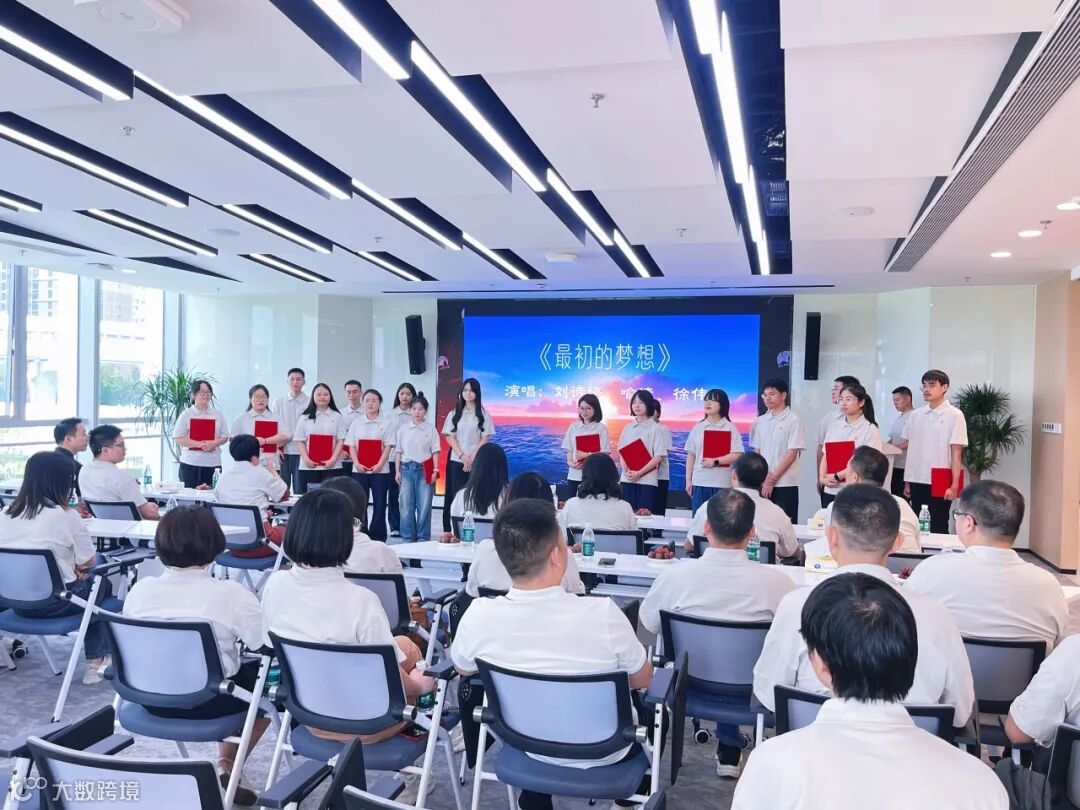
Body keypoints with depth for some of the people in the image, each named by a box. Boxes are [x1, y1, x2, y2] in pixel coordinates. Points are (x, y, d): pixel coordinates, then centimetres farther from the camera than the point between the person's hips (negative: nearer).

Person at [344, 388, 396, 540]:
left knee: (379, 504, 0)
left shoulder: (387, 422, 1)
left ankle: (378, 537, 8)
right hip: (359, 469, 2)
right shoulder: (356, 422, 9)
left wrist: (379, 465, -14)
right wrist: (357, 463, -8)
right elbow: (351, 445, 7)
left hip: (380, 469, -2)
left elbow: (388, 446, -3)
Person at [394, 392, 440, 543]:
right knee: (406, 505, 3)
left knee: (424, 505, -1)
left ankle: (423, 537, 9)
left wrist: (435, 470, -6)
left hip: (424, 468, -2)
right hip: (406, 467, 2)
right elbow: (399, 451, 9)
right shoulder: (403, 428, 6)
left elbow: (435, 451, 1)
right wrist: (397, 471, 4)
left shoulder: (431, 429, 2)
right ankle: (407, 537, 12)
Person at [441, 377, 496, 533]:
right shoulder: (454, 413, 10)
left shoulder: (484, 414, 4)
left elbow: (485, 438, -2)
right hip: (456, 461, 2)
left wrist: (472, 458, -12)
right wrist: (462, 456, -11)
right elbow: (450, 437, 3)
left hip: (477, 462, -2)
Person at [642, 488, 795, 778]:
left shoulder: (674, 576, -22)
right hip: (751, 690, 0)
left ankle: (729, 747, 45)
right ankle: (729, 748, 41)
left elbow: (648, 625, -3)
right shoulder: (776, 581, -23)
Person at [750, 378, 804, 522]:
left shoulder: (793, 420, -5)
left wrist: (772, 479, -10)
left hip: (785, 485, -4)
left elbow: (791, 455, -8)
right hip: (762, 484, 4)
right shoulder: (760, 421, 10)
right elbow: (756, 452, 11)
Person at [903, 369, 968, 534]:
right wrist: (907, 482, 10)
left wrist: (954, 485, -12)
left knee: (938, 528, 1)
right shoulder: (915, 415, 8)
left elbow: (956, 454, -7)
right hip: (917, 482, 4)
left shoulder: (954, 415, -4)